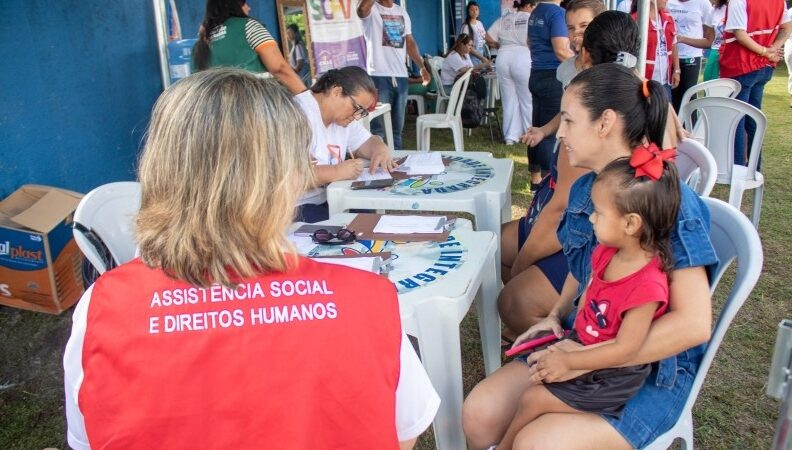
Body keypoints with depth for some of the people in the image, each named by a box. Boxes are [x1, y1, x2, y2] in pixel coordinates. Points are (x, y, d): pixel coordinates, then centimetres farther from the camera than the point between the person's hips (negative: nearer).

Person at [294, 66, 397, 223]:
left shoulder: (342, 116, 9)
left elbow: (368, 142, 19)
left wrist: (381, 150, -3)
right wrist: (336, 172, -29)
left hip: (326, 201, 9)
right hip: (296, 210, -8)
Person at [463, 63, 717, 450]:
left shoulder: (668, 202, -21)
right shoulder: (584, 189, 1)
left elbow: (694, 323, -25)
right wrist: (555, 316, -2)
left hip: (652, 371, -6)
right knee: (478, 413, -10)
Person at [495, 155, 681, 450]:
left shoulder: (647, 285, -32)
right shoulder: (607, 252, -8)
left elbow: (624, 349, -27)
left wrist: (567, 361, -22)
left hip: (612, 374, -8)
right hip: (581, 344, 8)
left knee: (532, 400, -6)